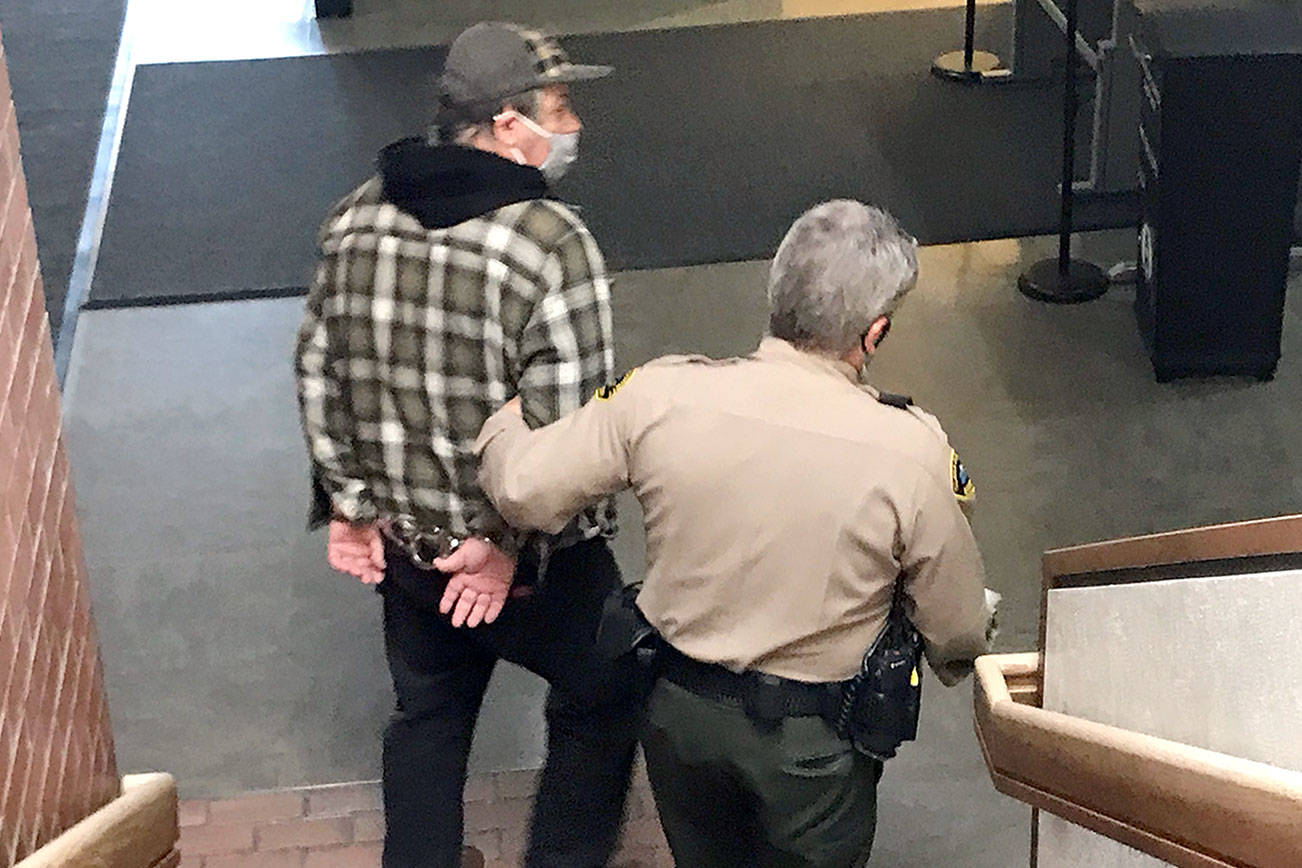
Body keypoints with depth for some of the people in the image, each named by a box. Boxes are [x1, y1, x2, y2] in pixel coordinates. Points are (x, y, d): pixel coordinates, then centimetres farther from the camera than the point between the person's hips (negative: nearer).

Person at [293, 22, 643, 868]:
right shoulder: (553, 244, -23)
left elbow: (319, 374, 2)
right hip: (529, 558, -6)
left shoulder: (356, 218, -3)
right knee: (603, 703, 19)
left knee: (428, 715, 26)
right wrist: (512, 544, -15)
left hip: (400, 539, 6)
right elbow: (566, 426, -26)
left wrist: (347, 503, 9)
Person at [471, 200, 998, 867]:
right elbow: (959, 630, -11)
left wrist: (500, 424, 12)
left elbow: (524, 491, -11)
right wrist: (954, 662, 13)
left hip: (677, 709, 3)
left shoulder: (661, 395, -20)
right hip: (812, 739, -2)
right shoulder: (911, 450, -24)